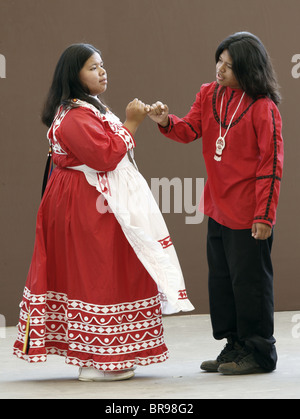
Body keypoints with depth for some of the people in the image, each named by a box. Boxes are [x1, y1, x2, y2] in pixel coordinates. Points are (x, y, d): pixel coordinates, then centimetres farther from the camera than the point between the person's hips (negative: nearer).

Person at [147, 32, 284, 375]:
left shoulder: (263, 108, -14)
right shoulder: (208, 95, 7)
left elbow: (271, 166, -14)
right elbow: (190, 130, 2)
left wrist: (264, 215, -16)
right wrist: (166, 122, -19)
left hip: (248, 214, -8)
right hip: (217, 208, 8)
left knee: (249, 282, 0)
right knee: (220, 279, 14)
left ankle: (259, 353, 12)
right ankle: (235, 347, 26)